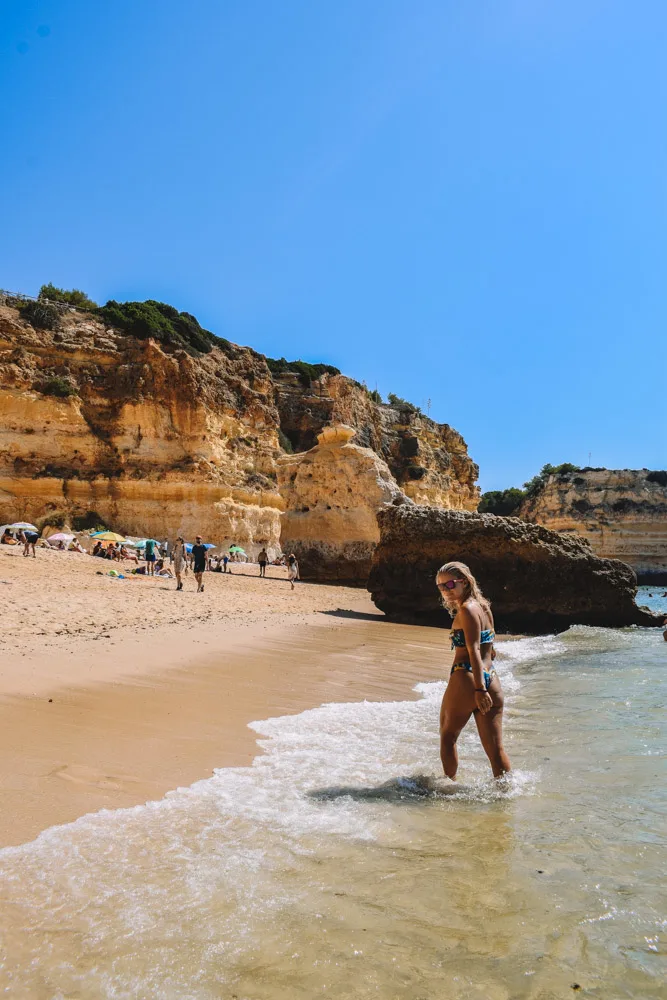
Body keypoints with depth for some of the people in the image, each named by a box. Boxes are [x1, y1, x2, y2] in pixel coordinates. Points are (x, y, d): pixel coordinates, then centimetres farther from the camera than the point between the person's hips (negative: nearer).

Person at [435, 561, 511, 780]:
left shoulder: (466, 609, -10)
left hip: (466, 679, -8)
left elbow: (474, 650, -18)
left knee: (448, 737, 14)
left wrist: (479, 689, -22)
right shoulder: (483, 606, 15)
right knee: (496, 748, 7)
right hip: (492, 680, 8)